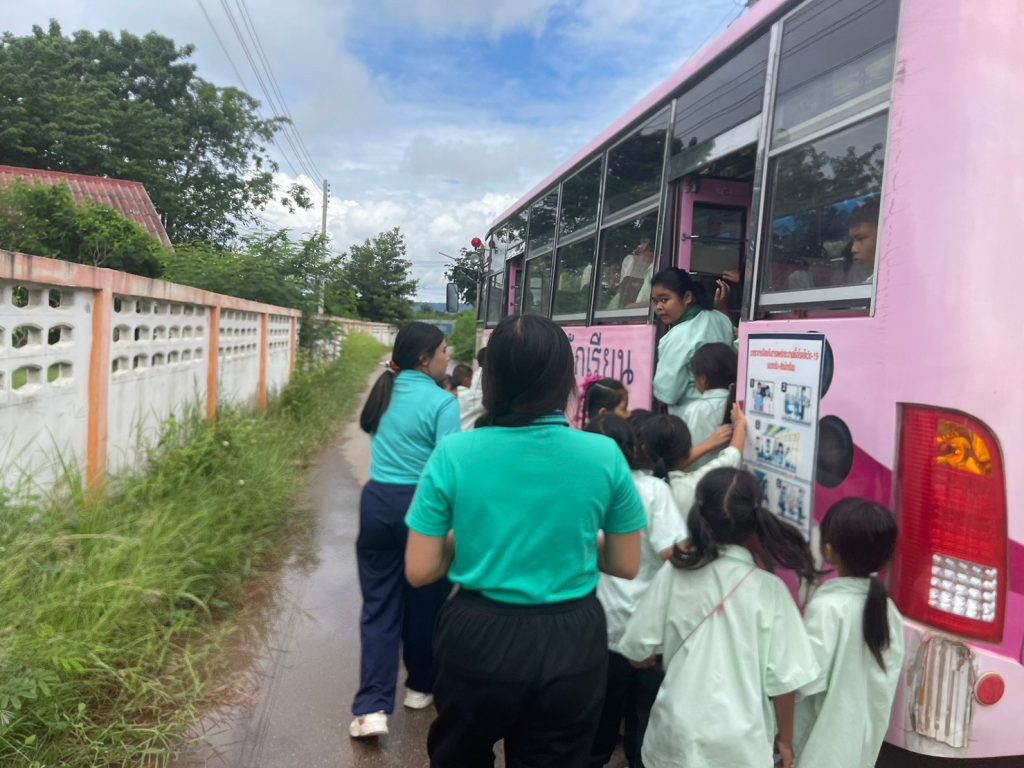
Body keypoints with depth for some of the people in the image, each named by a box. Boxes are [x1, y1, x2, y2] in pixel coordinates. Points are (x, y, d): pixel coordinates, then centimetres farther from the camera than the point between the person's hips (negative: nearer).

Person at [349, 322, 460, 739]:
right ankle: (419, 686, 33)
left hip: (377, 501, 5)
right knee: (423, 602, 15)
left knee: (379, 604, 10)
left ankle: (372, 707, 6)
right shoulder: (441, 402, -14)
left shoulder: (385, 391, 5)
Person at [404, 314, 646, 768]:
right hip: (570, 644, 1)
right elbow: (627, 566, -1)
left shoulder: (453, 454, -15)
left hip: (478, 639, 0)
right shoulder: (605, 455, -12)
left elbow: (419, 571, -9)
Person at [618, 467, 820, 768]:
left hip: (677, 733, 1)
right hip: (740, 741, -1)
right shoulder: (768, 589, -12)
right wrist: (785, 739, 8)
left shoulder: (673, 575, -10)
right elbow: (783, 679, -7)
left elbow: (638, 649, -3)